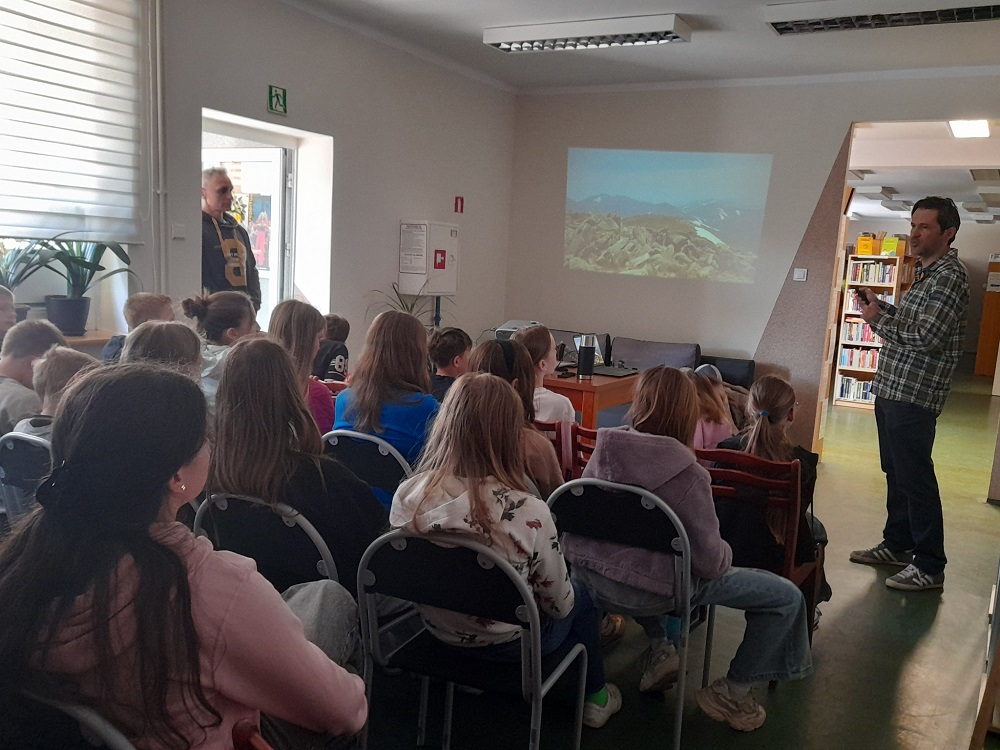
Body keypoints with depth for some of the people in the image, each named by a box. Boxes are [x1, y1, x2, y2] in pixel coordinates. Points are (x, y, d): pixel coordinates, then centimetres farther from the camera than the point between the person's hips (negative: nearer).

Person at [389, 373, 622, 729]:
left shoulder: (407, 495, -20)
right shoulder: (527, 513, -33)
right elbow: (559, 602, -17)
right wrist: (567, 599, 7)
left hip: (439, 632, 5)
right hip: (509, 645, -4)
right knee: (580, 598, 28)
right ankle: (594, 698, 47)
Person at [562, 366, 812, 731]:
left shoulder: (605, 450, -6)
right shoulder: (688, 474, -21)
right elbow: (710, 563, -16)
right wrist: (726, 552, 8)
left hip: (590, 576, 6)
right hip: (652, 591, -6)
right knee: (786, 597, 8)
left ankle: (660, 647, 34)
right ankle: (731, 692, 19)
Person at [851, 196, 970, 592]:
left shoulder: (950, 276, -15)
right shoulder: (926, 273, 16)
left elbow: (927, 337, -23)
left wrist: (879, 321, -12)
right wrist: (881, 308, 7)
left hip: (913, 395, -10)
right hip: (891, 389, 10)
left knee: (915, 478, -4)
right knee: (896, 472, 18)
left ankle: (929, 566, 6)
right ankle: (897, 545, 30)